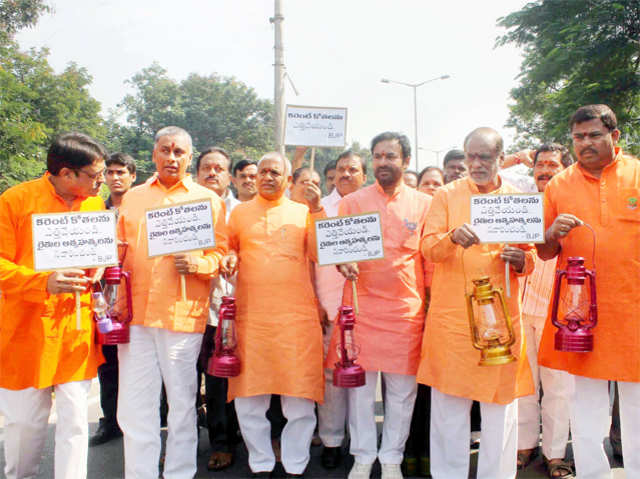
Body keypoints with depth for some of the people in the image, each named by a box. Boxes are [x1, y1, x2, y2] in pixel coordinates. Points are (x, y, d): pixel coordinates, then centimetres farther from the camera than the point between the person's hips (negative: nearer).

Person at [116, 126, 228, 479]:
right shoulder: (132, 197, 17)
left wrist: (198, 264, -16)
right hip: (135, 312, 3)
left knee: (182, 403, 6)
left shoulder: (207, 200, 7)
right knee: (134, 404, 6)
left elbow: (221, 253, 3)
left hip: (184, 315, -3)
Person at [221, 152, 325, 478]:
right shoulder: (239, 213, 14)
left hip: (296, 315, -1)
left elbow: (319, 254, 2)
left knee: (299, 396, 1)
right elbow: (229, 250, 20)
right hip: (251, 316, 1)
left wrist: (316, 210, -5)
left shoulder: (303, 212, 11)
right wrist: (229, 259, -3)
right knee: (249, 397, 4)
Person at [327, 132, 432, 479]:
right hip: (361, 306, 0)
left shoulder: (423, 204, 7)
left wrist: (430, 303, 5)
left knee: (402, 389, 6)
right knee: (359, 384, 5)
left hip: (407, 308, 0)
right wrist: (344, 264, -14)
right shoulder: (352, 202, 7)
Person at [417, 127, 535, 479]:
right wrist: (452, 237, -23)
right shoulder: (447, 195, 5)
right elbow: (428, 249, -2)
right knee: (449, 402, 4)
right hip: (452, 314, -1)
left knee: (501, 402, 6)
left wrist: (521, 260, -11)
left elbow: (531, 256, 12)